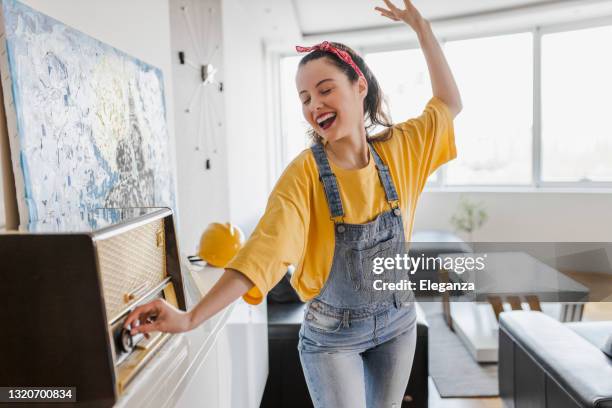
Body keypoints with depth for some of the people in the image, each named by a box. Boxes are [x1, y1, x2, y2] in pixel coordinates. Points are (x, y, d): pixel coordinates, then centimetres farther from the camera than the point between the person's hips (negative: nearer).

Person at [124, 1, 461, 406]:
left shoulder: (398, 151, -8)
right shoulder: (305, 174, -21)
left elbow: (449, 104, 6)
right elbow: (264, 250, -30)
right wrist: (191, 318, -40)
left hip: (398, 320, 4)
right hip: (332, 334, -4)